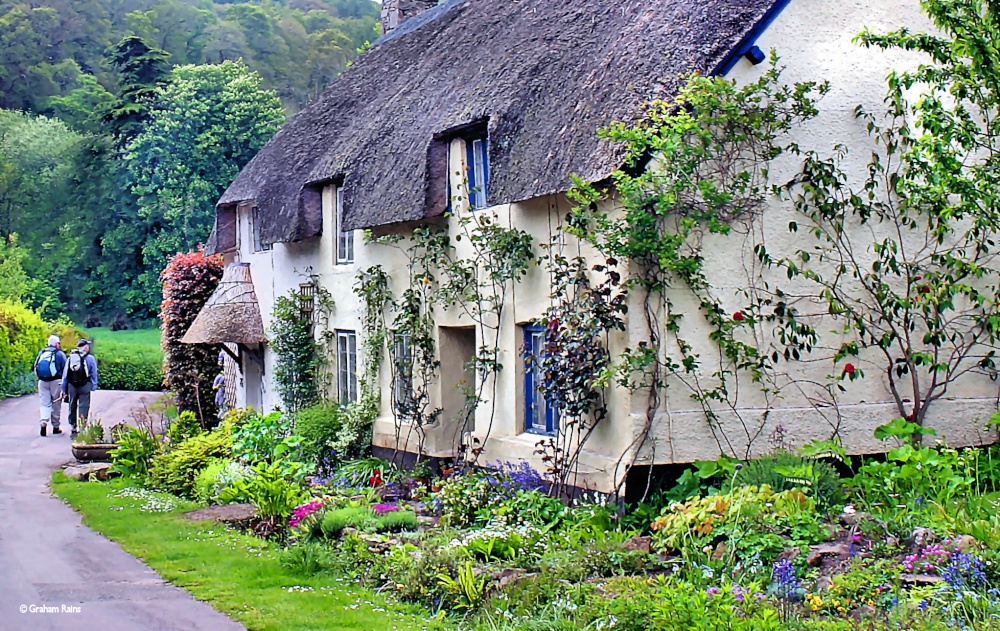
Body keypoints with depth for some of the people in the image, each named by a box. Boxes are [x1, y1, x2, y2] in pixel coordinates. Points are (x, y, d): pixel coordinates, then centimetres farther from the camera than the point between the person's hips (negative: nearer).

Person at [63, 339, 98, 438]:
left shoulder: (70, 358, 11)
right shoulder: (90, 358, 1)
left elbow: (65, 375, 10)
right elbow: (94, 375, -2)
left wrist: (63, 389, 13)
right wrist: (94, 388, 2)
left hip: (71, 385, 3)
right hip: (84, 386, -3)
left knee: (72, 407, 12)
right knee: (83, 407, -2)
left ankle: (73, 429, 17)